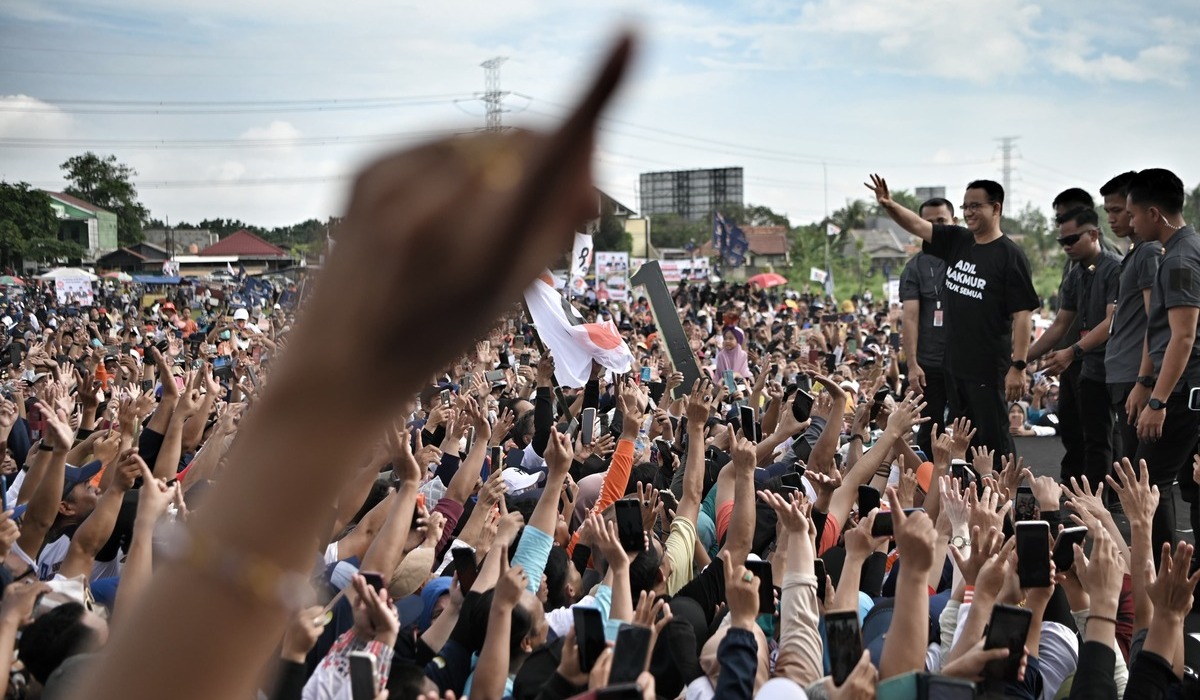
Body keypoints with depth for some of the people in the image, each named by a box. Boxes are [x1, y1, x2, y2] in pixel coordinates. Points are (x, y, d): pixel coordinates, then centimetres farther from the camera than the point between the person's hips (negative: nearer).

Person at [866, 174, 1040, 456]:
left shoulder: (1010, 256, -12)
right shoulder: (957, 241, 7)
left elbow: (1023, 314, -14)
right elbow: (917, 225, 11)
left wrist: (1018, 366, -18)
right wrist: (889, 205, -10)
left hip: (989, 369, -7)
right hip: (954, 364, 7)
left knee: (993, 440, -2)